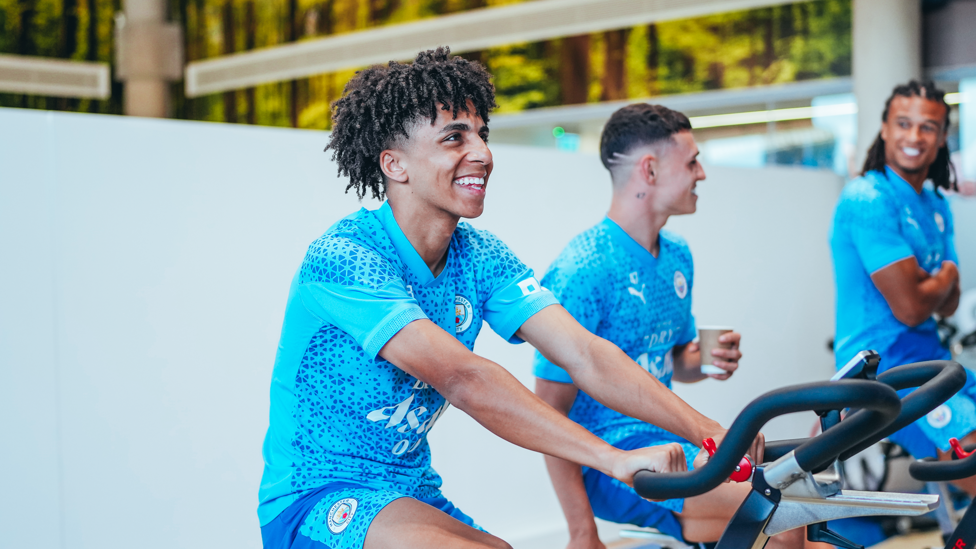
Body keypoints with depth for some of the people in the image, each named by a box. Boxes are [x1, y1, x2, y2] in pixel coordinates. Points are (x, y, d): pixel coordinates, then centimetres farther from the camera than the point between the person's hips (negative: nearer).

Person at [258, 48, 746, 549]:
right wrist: (615, 458, -38)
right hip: (314, 501, -7)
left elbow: (585, 355, -10)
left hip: (414, 491, 7)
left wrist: (708, 431, -23)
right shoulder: (343, 258, -21)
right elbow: (462, 379, -32)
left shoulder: (481, 258, 2)